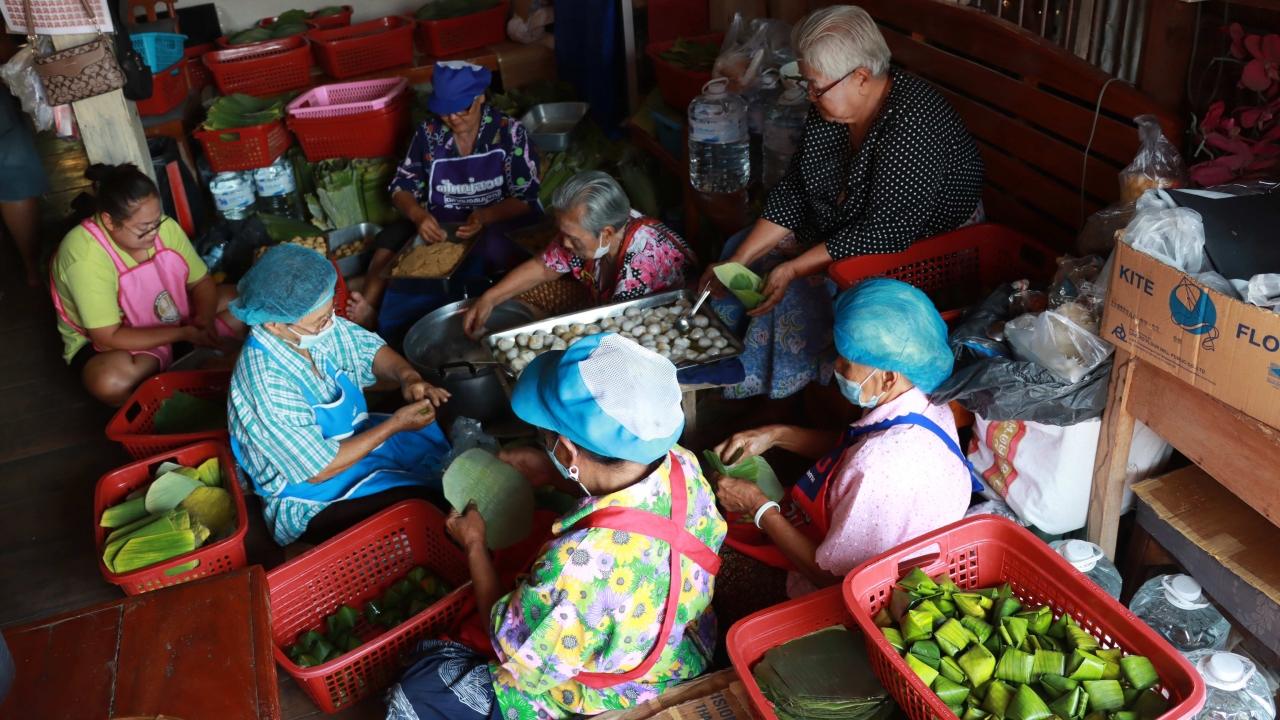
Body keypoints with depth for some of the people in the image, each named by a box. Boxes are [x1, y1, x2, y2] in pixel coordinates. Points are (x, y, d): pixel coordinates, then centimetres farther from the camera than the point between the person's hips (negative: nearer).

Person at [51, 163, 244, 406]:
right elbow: (109, 339, -30)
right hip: (103, 342, -6)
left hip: (174, 319, 6)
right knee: (113, 381, -40)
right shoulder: (85, 258, -31)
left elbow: (202, 281, -3)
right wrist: (182, 333, -32)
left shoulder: (163, 226, -15)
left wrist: (204, 317, -26)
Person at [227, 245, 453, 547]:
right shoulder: (266, 382, -33)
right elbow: (320, 469, -27)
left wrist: (407, 376, -18)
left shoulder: (314, 324, -15)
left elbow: (371, 350, 3)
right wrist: (395, 425, -23)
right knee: (427, 506, -20)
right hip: (312, 499, -8)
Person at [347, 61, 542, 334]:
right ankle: (368, 309, -34)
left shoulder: (509, 132, -9)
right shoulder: (428, 134, 1)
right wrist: (418, 215, -24)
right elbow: (402, 188, 1)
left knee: (493, 248, -39)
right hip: (440, 223, 3)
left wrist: (486, 216, -32)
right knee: (390, 239, -23)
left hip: (500, 221, -3)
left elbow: (525, 198, -11)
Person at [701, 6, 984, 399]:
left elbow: (882, 234, -31)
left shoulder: (913, 125, -30)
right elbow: (792, 191, -2)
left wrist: (793, 268, -31)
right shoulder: (831, 108, -6)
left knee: (801, 290, -23)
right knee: (740, 248, 3)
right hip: (835, 232, 9)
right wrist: (740, 259, -11)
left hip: (918, 251, -8)